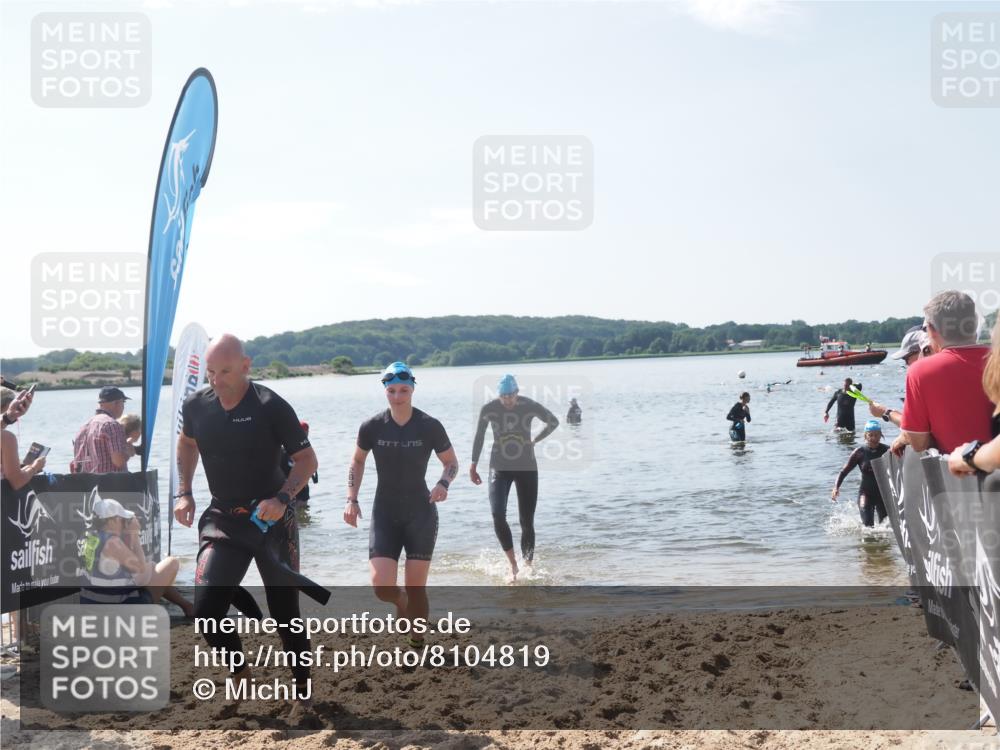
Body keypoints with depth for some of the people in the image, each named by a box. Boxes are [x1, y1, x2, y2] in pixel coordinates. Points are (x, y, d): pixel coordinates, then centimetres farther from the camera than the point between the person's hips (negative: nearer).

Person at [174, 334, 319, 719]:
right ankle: (240, 676, 18)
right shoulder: (196, 405, -3)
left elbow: (307, 460, -8)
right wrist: (185, 492, 9)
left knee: (285, 613, 1)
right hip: (221, 520, 4)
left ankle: (303, 691, 21)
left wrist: (282, 497, -24)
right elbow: (187, 444, 20)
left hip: (271, 521, -3)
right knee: (205, 609, -9)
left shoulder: (271, 406, -16)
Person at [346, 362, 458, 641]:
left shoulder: (430, 426, -8)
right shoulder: (372, 427, -4)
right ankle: (401, 602, 26)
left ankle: (417, 643, 20)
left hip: (421, 514, -1)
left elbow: (452, 463, 5)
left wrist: (443, 483, -16)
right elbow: (357, 462, 13)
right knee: (382, 587, -12)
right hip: (384, 514, 1)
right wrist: (351, 500, 2)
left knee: (415, 589, -2)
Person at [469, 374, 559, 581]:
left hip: (527, 468, 0)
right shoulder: (488, 409, -10)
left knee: (527, 522, 1)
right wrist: (474, 465, 10)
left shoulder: (530, 406, -11)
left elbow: (554, 422, 8)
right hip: (500, 468, 0)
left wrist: (535, 440, 7)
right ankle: (513, 564, -7)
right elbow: (479, 437, 5)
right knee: (497, 515, -20)